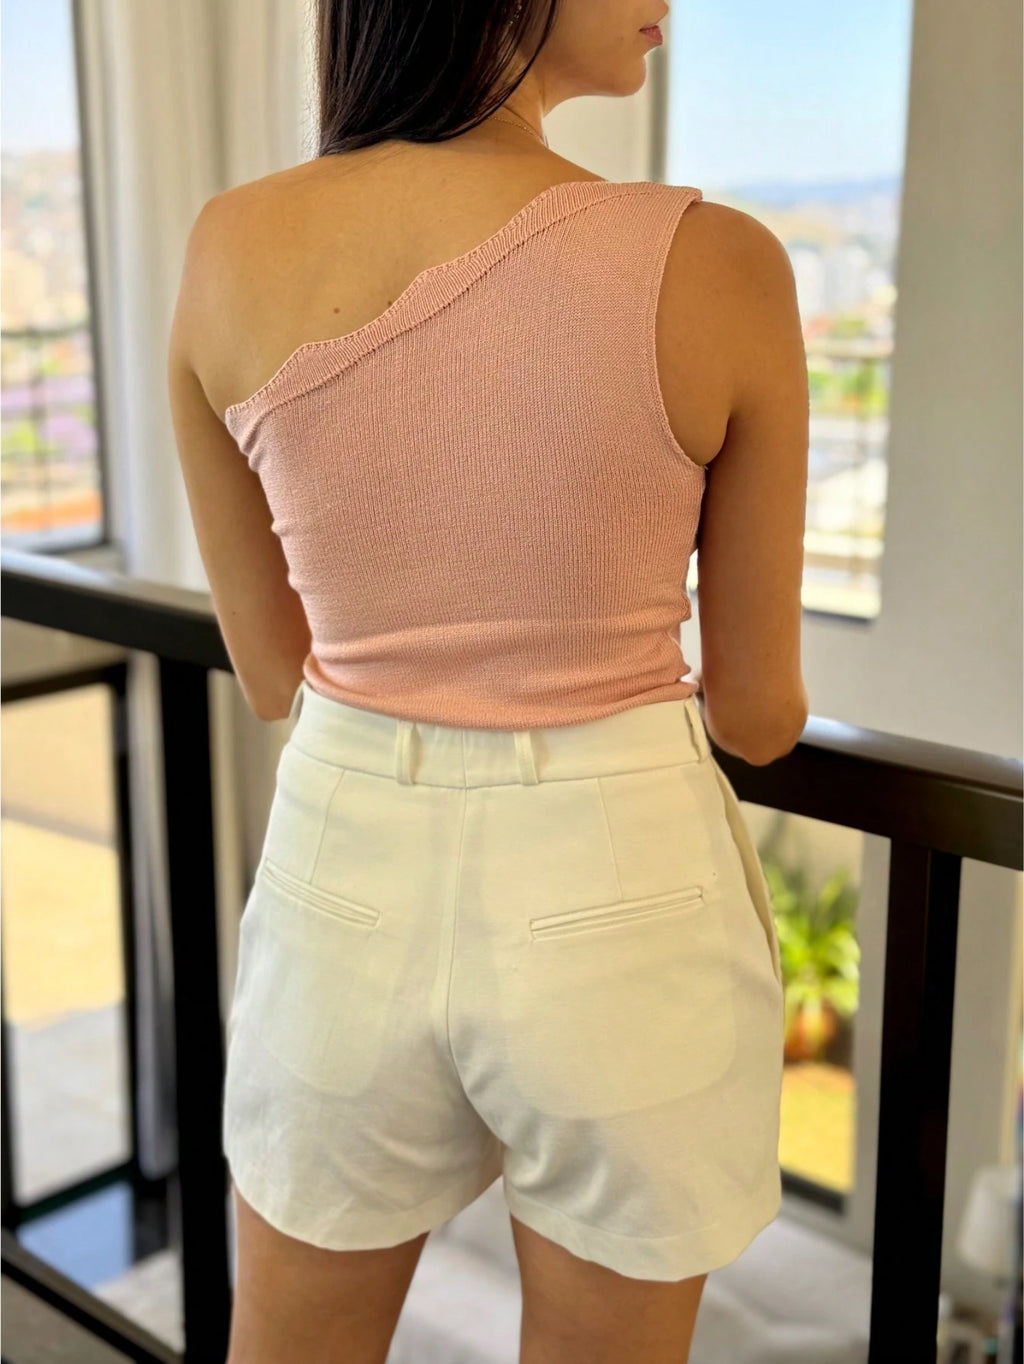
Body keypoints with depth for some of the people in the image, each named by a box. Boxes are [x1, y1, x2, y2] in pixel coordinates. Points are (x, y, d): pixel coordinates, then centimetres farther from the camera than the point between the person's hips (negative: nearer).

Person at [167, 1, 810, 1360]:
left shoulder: (230, 250, -7)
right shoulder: (716, 266, -15)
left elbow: (271, 673, 4)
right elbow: (761, 715, -3)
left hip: (344, 879, 3)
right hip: (619, 898, -2)